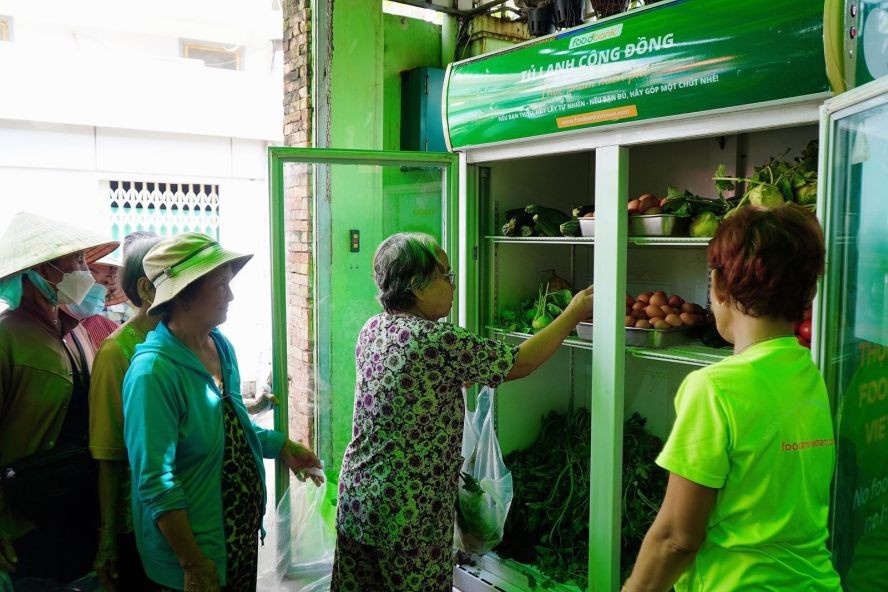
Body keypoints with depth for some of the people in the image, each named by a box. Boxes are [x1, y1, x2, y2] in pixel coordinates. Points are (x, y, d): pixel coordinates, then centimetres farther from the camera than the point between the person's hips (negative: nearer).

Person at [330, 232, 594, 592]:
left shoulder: (372, 330, 2)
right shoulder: (435, 341, -21)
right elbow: (520, 363, -13)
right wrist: (574, 313, -3)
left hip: (356, 493, 8)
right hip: (409, 510, -7)